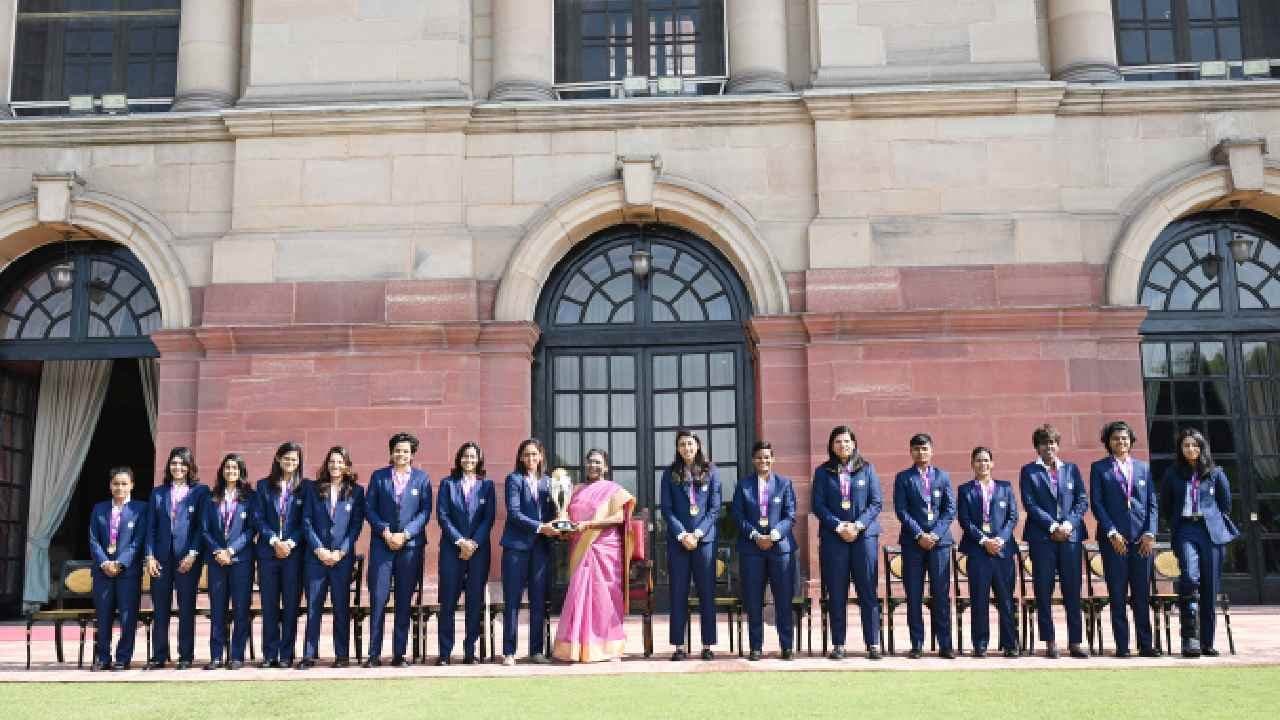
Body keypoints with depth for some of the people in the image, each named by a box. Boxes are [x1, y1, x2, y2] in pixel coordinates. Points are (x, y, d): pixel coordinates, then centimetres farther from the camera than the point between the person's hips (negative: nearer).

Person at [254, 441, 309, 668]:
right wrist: (274, 541, -8)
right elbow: (259, 519, 4)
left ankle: (286, 655, 4)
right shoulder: (264, 486, 10)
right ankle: (269, 655, 8)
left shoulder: (306, 487, 5)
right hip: (268, 551, 1)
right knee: (269, 605, 3)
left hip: (294, 552, -1)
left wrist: (290, 543, -10)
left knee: (291, 605, -1)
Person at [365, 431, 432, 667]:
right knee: (378, 598, -3)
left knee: (404, 601, 3)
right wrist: (385, 532, -9)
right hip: (381, 544, 0)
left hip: (411, 545, 0)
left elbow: (425, 511, 1)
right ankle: (374, 654, 3)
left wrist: (405, 534, -10)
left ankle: (399, 654, 9)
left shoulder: (422, 478, 6)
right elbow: (369, 508, 5)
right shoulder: (378, 476, 8)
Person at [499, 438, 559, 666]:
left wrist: (554, 529, -6)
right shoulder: (514, 479, 0)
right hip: (517, 545, -4)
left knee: (539, 600, 5)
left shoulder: (547, 482, 14)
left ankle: (537, 650, 11)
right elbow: (514, 513, -9)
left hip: (541, 546, 4)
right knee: (512, 600, -2)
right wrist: (540, 527, -16)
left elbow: (551, 512, 14)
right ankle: (509, 652, 1)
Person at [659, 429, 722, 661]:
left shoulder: (711, 472, 6)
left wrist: (698, 533, -9)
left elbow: (715, 508, 2)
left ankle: (707, 645, 6)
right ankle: (679, 646, 6)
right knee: (678, 593, 1)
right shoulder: (670, 474, 7)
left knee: (707, 593, 1)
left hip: (705, 538, 0)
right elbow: (667, 509, 3)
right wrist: (682, 534, -9)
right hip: (677, 540, 0)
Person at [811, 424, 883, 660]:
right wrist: (838, 526, -10)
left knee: (868, 592, -2)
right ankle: (838, 645, 7)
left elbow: (876, 502, 4)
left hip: (864, 535, 0)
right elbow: (817, 505, 2)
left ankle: (873, 644, 2)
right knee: (836, 594, 2)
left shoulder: (867, 469, 8)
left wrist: (858, 525, -9)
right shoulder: (822, 472, 8)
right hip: (833, 537, 0)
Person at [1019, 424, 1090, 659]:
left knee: (1073, 590, 1)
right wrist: (1053, 527, -11)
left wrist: (1069, 523, -7)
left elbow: (1083, 500, 8)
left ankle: (1075, 642, 6)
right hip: (1042, 537, -2)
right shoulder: (1029, 471, 6)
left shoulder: (1071, 469, 14)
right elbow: (1030, 504, -3)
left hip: (1071, 534, 2)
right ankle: (1050, 642, 5)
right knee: (1044, 591, -1)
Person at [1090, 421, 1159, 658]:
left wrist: (1150, 533, -2)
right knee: (1117, 594, -1)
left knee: (1142, 594, 3)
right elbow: (1096, 503, 0)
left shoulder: (1143, 468, 15)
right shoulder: (1099, 468, 6)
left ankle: (1145, 645, 8)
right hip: (1114, 538, -2)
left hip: (1142, 539, 2)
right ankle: (1122, 645, 3)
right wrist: (1112, 533, -9)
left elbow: (1152, 503, 11)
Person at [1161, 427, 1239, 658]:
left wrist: (1218, 524, 15)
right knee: (1190, 578, -22)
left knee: (1210, 587, 1)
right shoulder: (1173, 474, 9)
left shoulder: (1215, 473, 9)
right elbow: (1166, 505, 17)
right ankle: (1190, 638, -21)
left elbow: (1226, 503, 17)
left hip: (1213, 532, 1)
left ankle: (1207, 642, 8)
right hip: (1185, 530, -1)